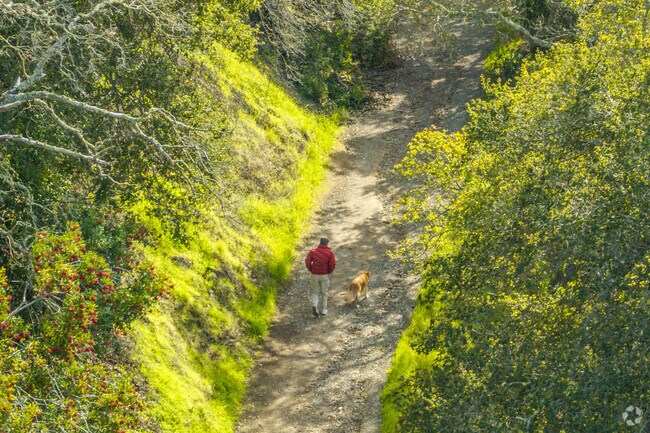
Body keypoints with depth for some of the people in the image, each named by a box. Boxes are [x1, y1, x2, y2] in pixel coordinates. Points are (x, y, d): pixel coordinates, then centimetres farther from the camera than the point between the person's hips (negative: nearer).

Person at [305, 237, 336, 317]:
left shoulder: (313, 251, -3)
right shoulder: (330, 252, -6)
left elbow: (307, 261, -8)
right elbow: (333, 264, -12)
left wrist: (311, 270, 8)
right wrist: (329, 271, 7)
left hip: (315, 275, 1)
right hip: (325, 275, -1)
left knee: (315, 292, 13)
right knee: (324, 292, 16)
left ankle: (314, 305, -12)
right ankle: (324, 310, 20)